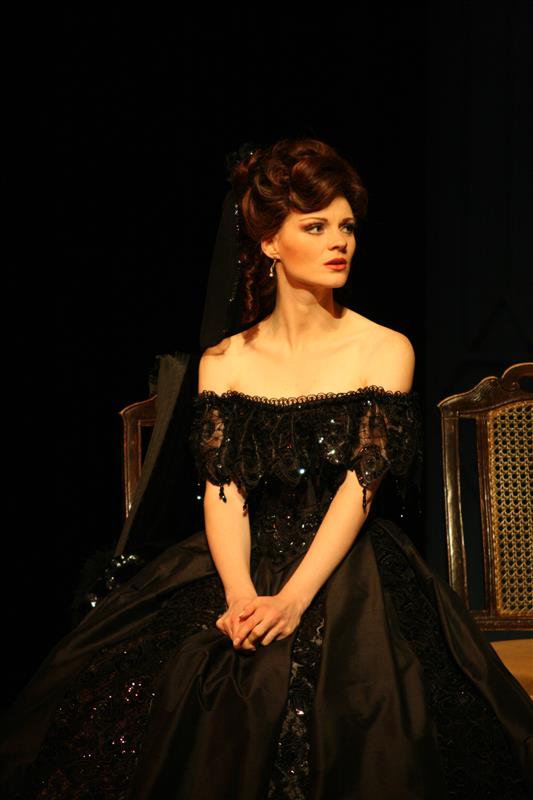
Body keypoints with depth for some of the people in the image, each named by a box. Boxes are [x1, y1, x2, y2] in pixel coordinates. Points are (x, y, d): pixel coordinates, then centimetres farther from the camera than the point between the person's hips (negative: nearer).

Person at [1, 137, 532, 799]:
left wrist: (293, 599, -20)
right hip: (240, 565, 2)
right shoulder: (222, 362, 11)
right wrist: (242, 593, -19)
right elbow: (222, 489, 0)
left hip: (352, 570, -2)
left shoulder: (385, 351, 4)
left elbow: (362, 484, -7)